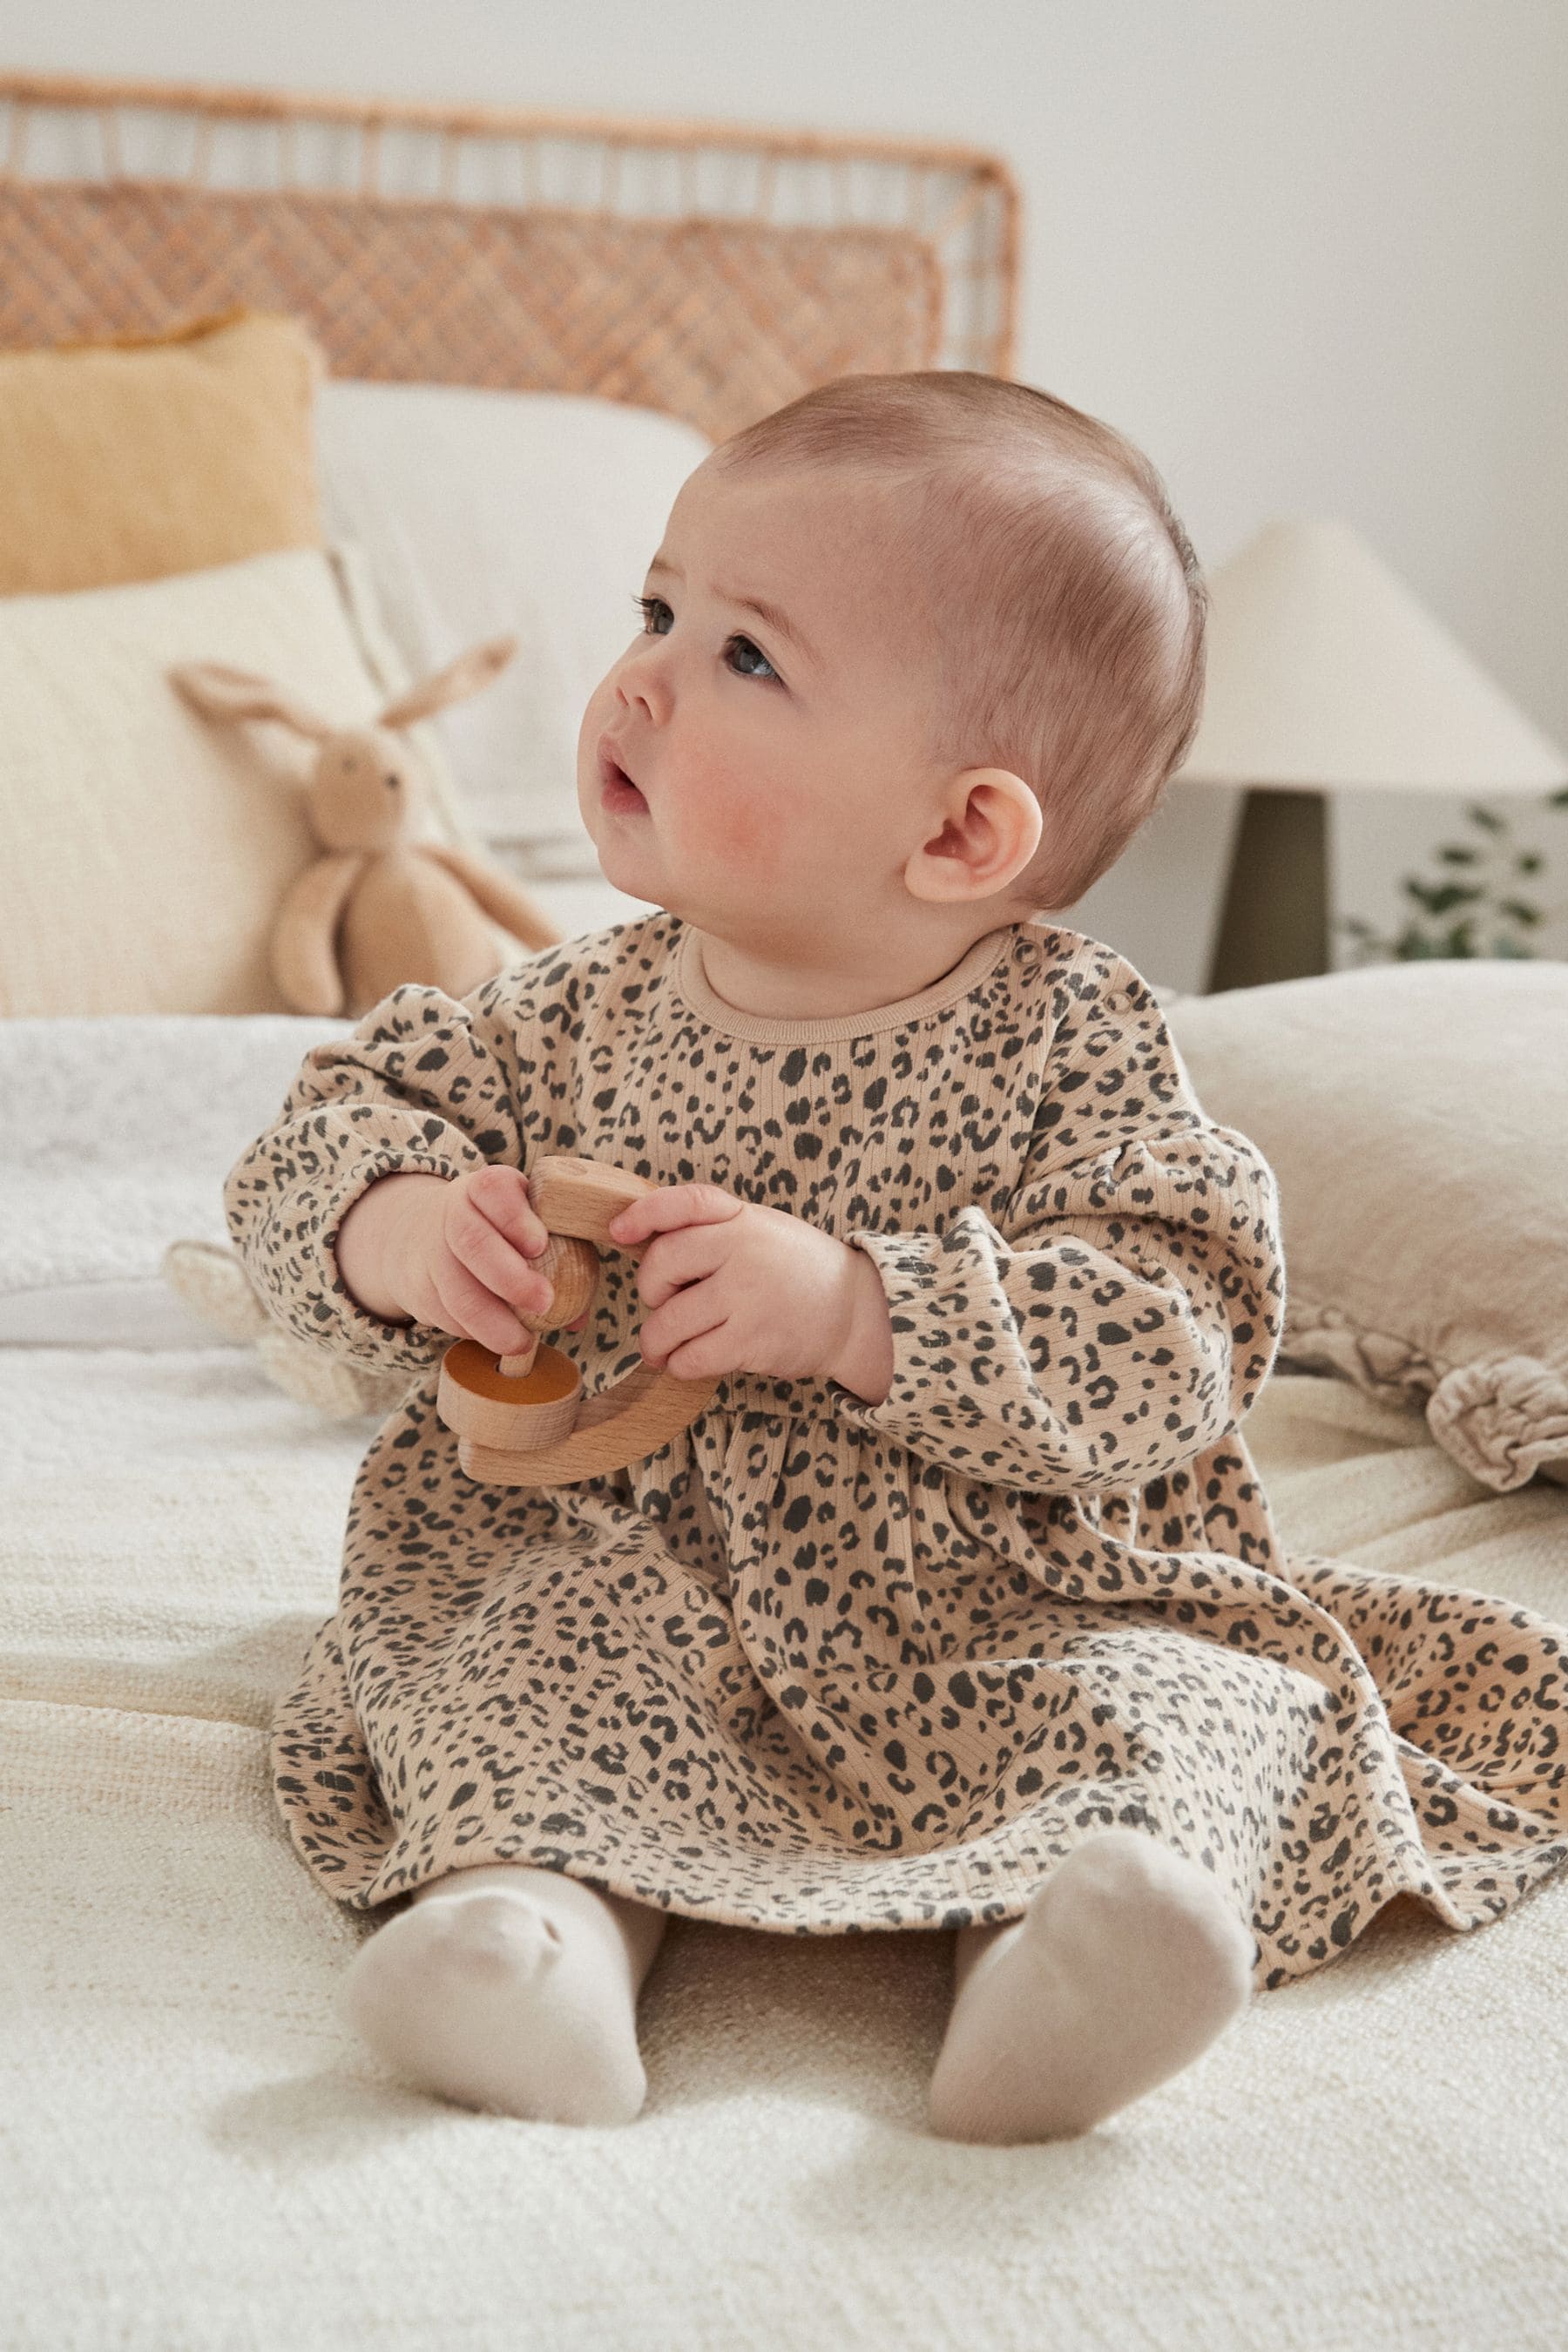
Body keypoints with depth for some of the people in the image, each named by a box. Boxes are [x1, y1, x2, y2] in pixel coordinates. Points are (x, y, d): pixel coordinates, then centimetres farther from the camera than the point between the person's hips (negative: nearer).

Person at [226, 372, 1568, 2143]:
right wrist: (390, 1230, -17)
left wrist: (854, 1311, -30)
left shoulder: (1074, 1046, -10)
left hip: (1007, 1603, -2)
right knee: (527, 1660, -26)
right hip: (623, 1579, 3)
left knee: (1191, 1698, -26)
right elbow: (335, 1123, 8)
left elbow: (1173, 1341, -19)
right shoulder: (586, 1017, 1)